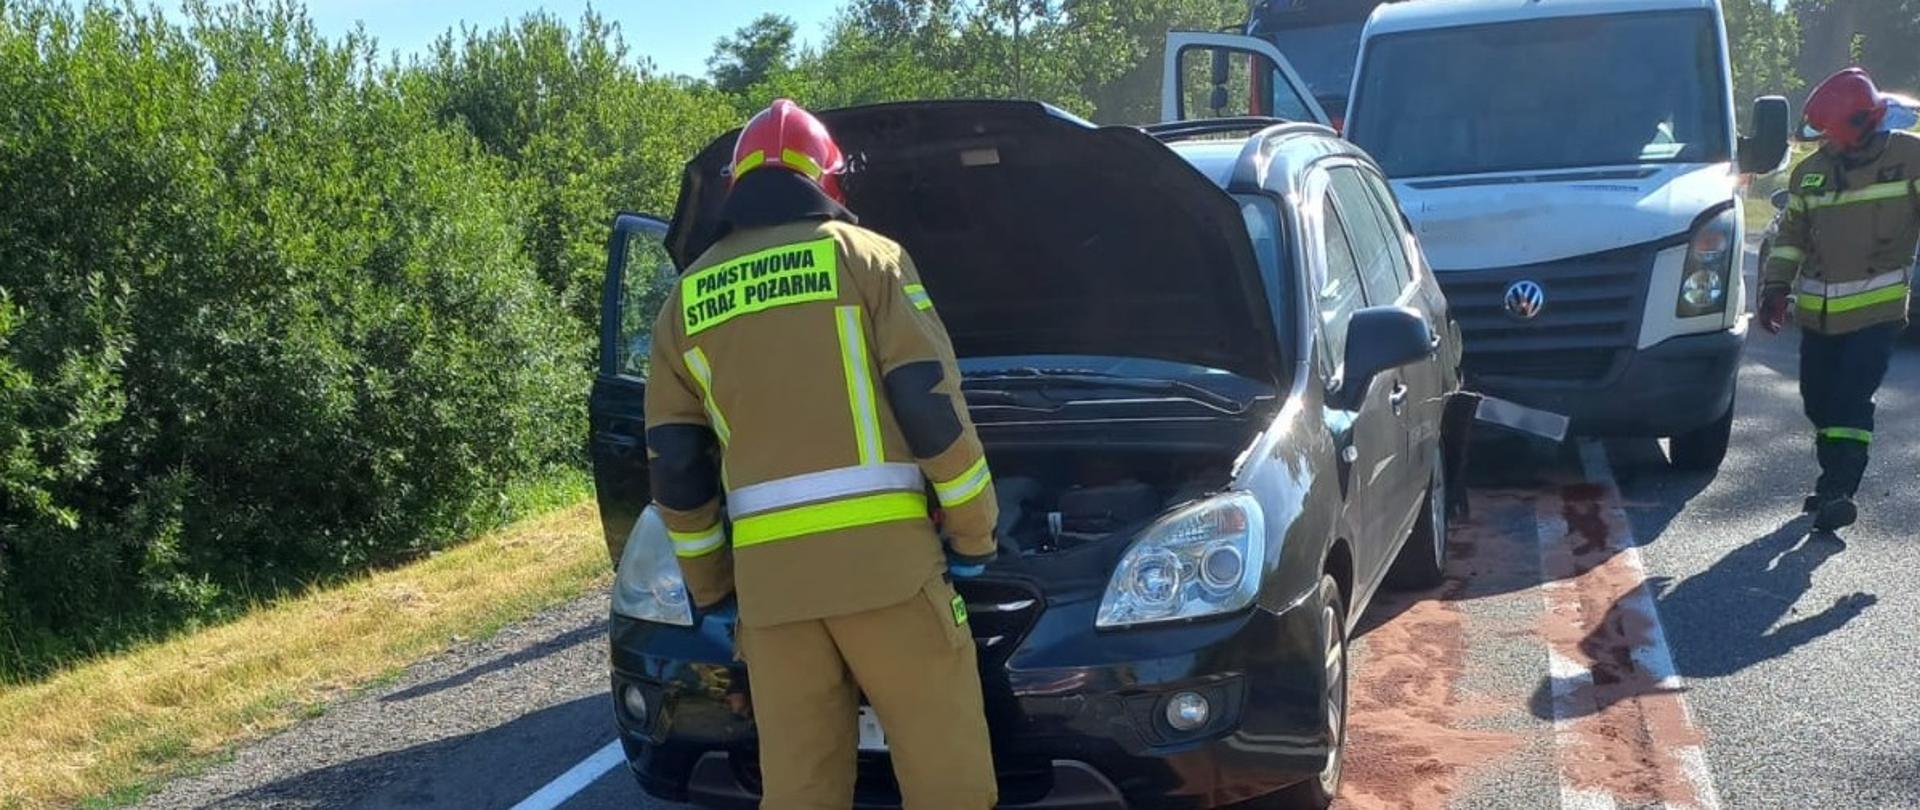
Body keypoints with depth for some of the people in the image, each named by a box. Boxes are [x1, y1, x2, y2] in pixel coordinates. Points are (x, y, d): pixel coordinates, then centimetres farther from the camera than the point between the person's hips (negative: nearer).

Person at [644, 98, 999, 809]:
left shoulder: (686, 299, 15)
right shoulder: (865, 255, 5)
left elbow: (676, 463, 15)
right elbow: (932, 402, -3)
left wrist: (711, 589, 23)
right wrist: (974, 532, 6)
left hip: (767, 573, 4)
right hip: (883, 555, -3)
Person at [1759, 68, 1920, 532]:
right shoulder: (1810, 173, 9)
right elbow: (1791, 236, 15)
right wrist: (1775, 287, 4)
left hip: (1877, 310, -5)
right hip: (1819, 313, 6)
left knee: (1852, 402, -12)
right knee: (1818, 401, 10)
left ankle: (1838, 493, -12)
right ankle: (1835, 482, 26)